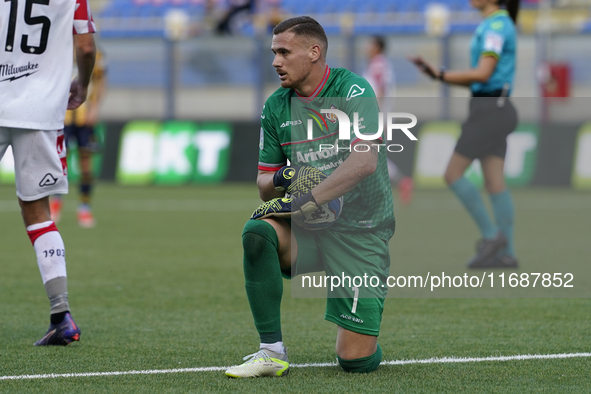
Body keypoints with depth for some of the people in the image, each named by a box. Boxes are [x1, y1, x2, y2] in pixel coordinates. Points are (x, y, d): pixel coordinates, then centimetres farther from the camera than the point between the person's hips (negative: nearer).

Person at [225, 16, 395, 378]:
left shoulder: (352, 90, -10)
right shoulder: (276, 106, 6)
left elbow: (364, 161, -23)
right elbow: (264, 184, 11)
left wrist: (307, 200, -26)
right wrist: (278, 179, -14)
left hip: (360, 229, -5)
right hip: (307, 228, 5)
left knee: (356, 359, -13)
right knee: (257, 232, -30)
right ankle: (272, 352, -20)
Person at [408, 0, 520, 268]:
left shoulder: (496, 26, -14)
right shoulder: (496, 25, 17)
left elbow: (483, 74, -22)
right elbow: (479, 81, 18)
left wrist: (440, 75, -14)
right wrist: (439, 75, 8)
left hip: (489, 112, -9)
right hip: (494, 108, 9)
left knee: (453, 175, -5)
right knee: (495, 183, 5)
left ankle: (491, 235, -1)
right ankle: (506, 253, 3)